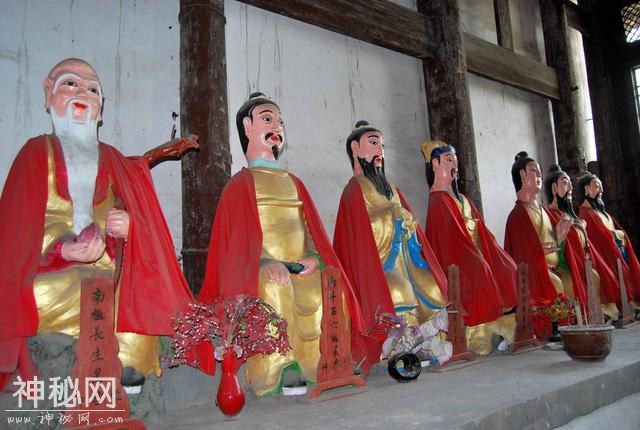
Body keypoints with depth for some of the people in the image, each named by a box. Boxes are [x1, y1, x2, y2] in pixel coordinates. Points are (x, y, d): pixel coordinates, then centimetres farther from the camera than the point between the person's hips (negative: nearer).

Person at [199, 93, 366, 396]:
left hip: (301, 268, 5)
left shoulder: (294, 183, 23)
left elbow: (311, 228, 15)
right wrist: (267, 261, -24)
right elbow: (240, 235, -5)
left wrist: (313, 256, -7)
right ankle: (280, 368, -22)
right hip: (263, 269, -5)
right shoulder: (241, 183, 8)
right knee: (276, 290, -35)